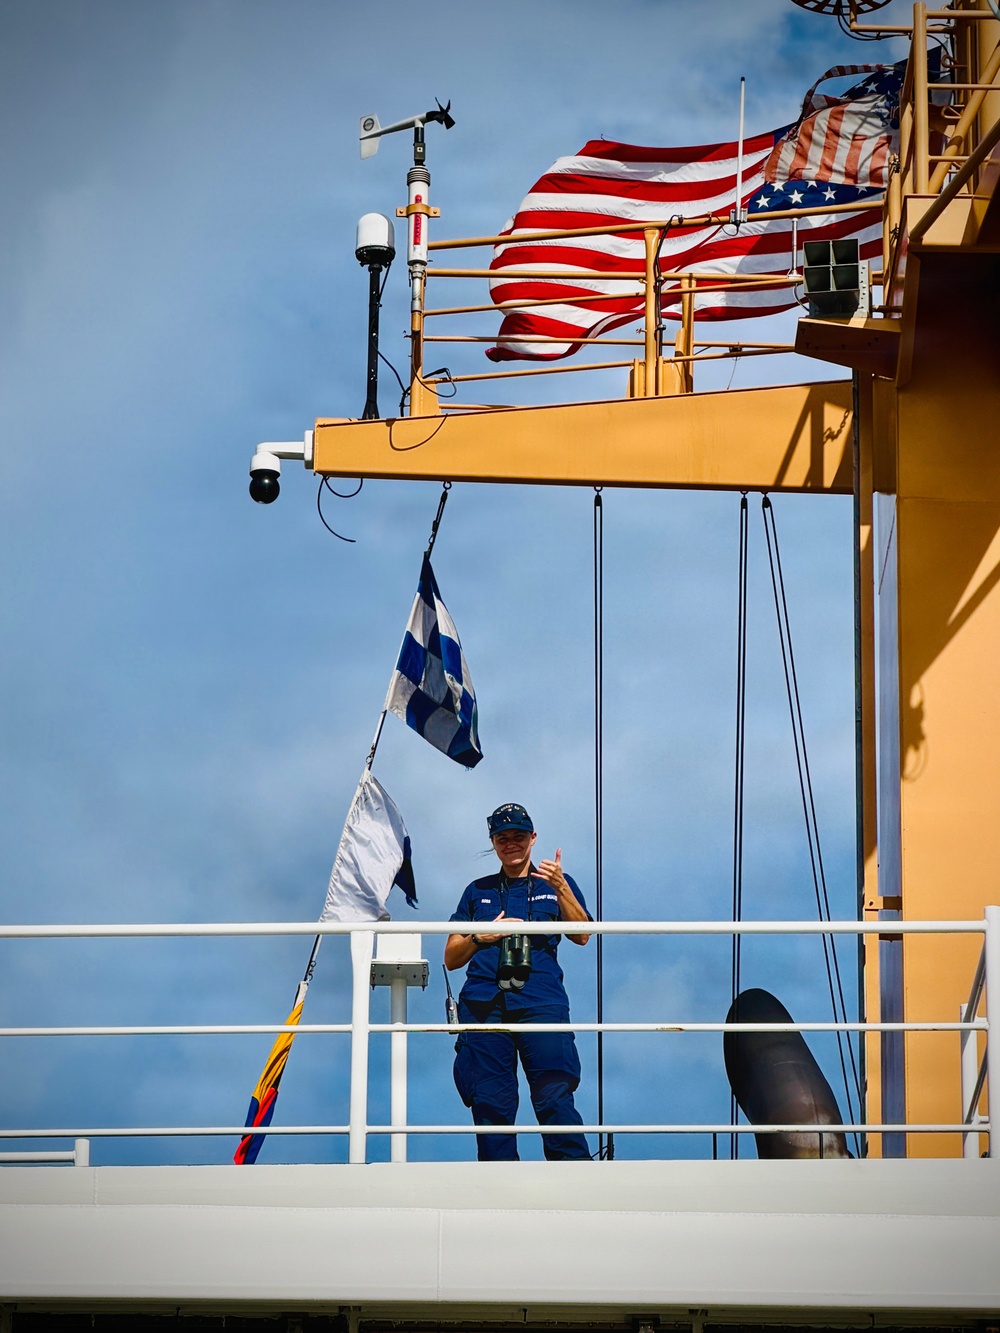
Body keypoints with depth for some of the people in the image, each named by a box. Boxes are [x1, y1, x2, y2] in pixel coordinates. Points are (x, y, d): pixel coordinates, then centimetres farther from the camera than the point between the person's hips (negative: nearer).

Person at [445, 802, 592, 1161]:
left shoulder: (556, 884, 19)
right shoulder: (478, 891, 23)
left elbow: (581, 935, 2)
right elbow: (451, 959, 19)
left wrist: (561, 887, -11)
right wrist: (479, 937, -1)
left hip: (541, 1001, -2)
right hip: (484, 1003, 2)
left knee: (554, 1098, -15)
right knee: (490, 1103, -5)